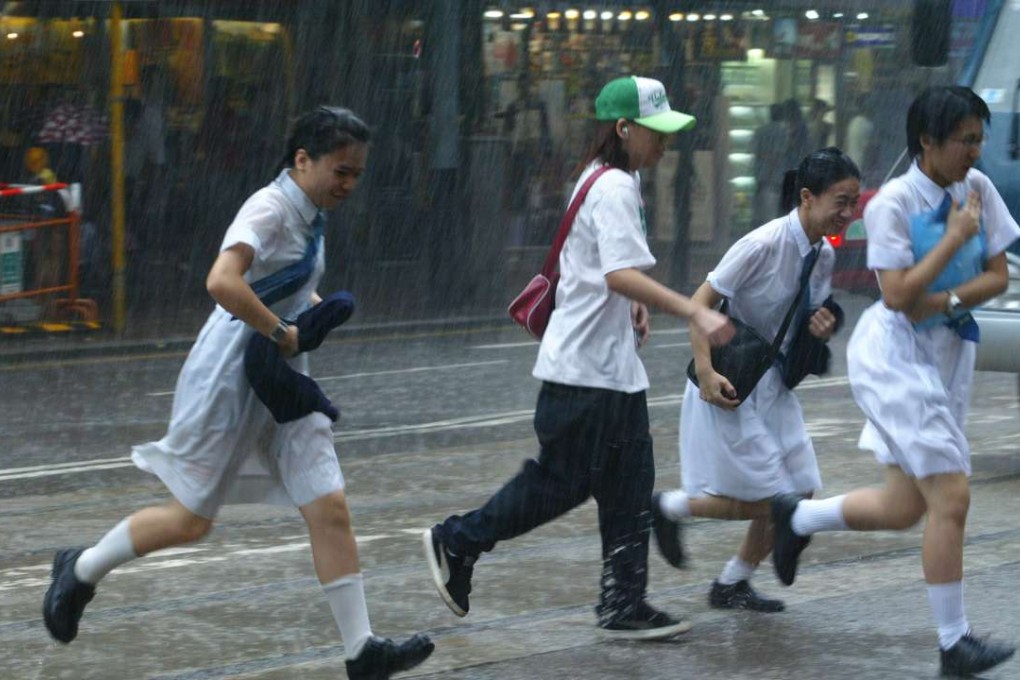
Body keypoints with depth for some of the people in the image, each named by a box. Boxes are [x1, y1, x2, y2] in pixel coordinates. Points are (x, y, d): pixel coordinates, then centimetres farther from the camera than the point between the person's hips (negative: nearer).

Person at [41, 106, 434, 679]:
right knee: (192, 521, 3)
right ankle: (80, 571, 25)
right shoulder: (268, 209, -18)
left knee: (331, 509, -2)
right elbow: (222, 282, -36)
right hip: (230, 380, -8)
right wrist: (282, 333, -26)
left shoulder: (310, 215, 9)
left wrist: (313, 307, 11)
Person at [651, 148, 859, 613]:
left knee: (799, 493, 6)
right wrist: (706, 373, -27)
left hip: (773, 383, 8)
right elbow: (700, 302, -20)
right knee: (768, 499, -6)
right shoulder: (763, 244, -22)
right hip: (732, 386, -8)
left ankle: (732, 585, 22)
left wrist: (822, 326, -8)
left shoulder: (823, 255, 2)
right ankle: (670, 508, 16)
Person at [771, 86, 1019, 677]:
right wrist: (955, 236, -20)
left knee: (904, 508, 12)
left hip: (948, 355, 7)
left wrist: (945, 301, -15)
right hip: (896, 357, -7)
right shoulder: (894, 203, -16)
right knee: (951, 497, -13)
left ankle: (797, 518, 35)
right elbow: (897, 295, -21)